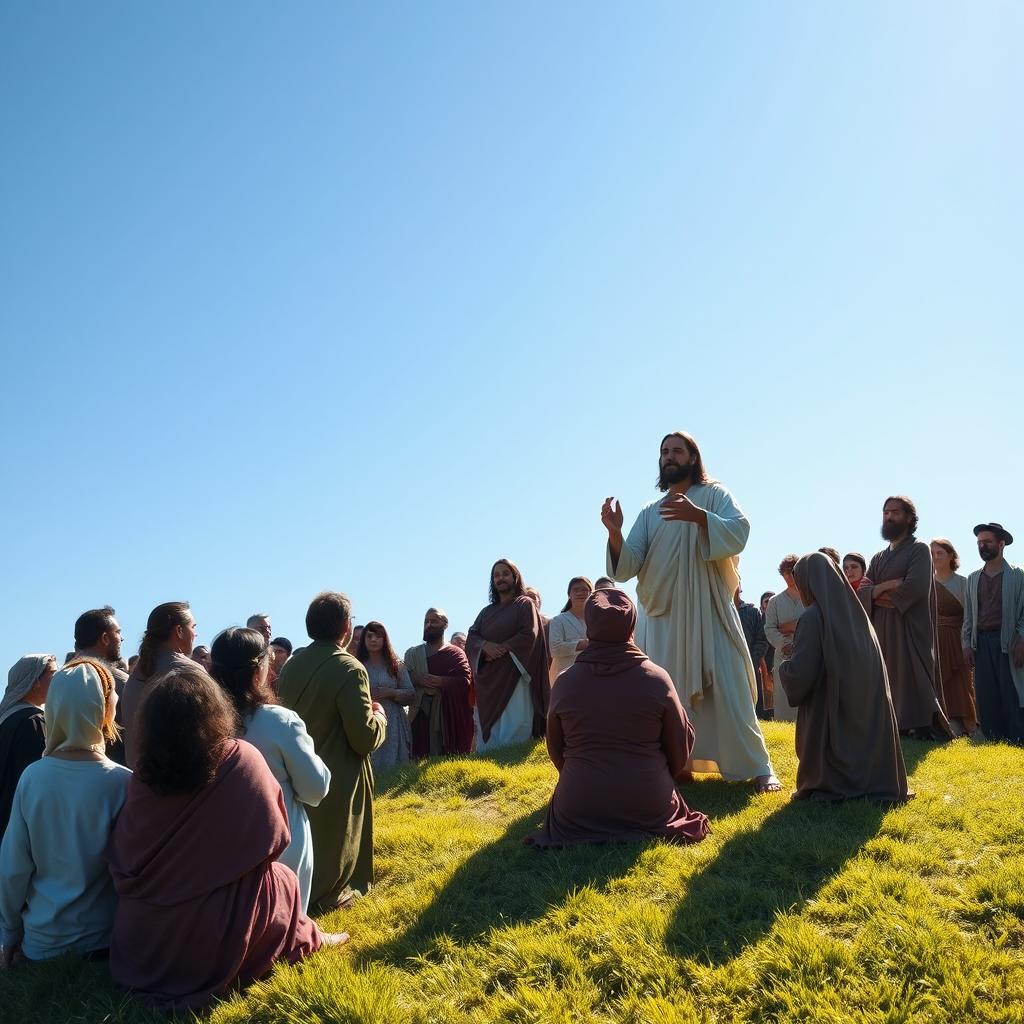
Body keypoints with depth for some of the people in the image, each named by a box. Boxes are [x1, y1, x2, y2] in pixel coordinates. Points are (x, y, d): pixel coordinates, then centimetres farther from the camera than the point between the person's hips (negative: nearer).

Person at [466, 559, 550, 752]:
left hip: (514, 674, -5)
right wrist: (485, 645, -11)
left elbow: (529, 635, -8)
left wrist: (502, 648, -11)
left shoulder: (524, 604, 6)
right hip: (488, 678, 5)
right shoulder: (487, 612, 21)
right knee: (487, 731, -1)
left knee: (512, 731, -13)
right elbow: (471, 638, 10)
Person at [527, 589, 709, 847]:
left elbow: (556, 749, 5)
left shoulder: (565, 681, -7)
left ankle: (590, 834, 12)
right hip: (648, 806, -1)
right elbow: (681, 746, 0)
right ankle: (642, 832, 10)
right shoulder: (657, 678, -10)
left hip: (579, 808, 1)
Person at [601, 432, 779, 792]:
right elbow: (628, 566, 3)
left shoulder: (714, 495, 5)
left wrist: (698, 516, -30)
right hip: (661, 618, 4)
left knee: (727, 692, -6)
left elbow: (738, 533, -13)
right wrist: (614, 533, -17)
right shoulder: (648, 514, 14)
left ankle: (758, 768, 0)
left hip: (708, 614, -4)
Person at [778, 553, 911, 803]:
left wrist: (784, 665, 3)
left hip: (829, 710, -6)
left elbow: (800, 673, -19)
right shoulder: (855, 612, 6)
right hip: (866, 706, 6)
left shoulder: (813, 617, -15)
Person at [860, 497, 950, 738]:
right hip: (882, 630, 6)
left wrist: (878, 594, -5)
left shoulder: (919, 549, 0)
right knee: (889, 682, 4)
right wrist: (887, 586, -13)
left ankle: (923, 729, -8)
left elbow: (916, 586, -17)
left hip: (910, 627, -6)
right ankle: (897, 727, 8)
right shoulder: (878, 558, 19)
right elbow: (861, 593, 7)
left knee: (912, 680, -11)